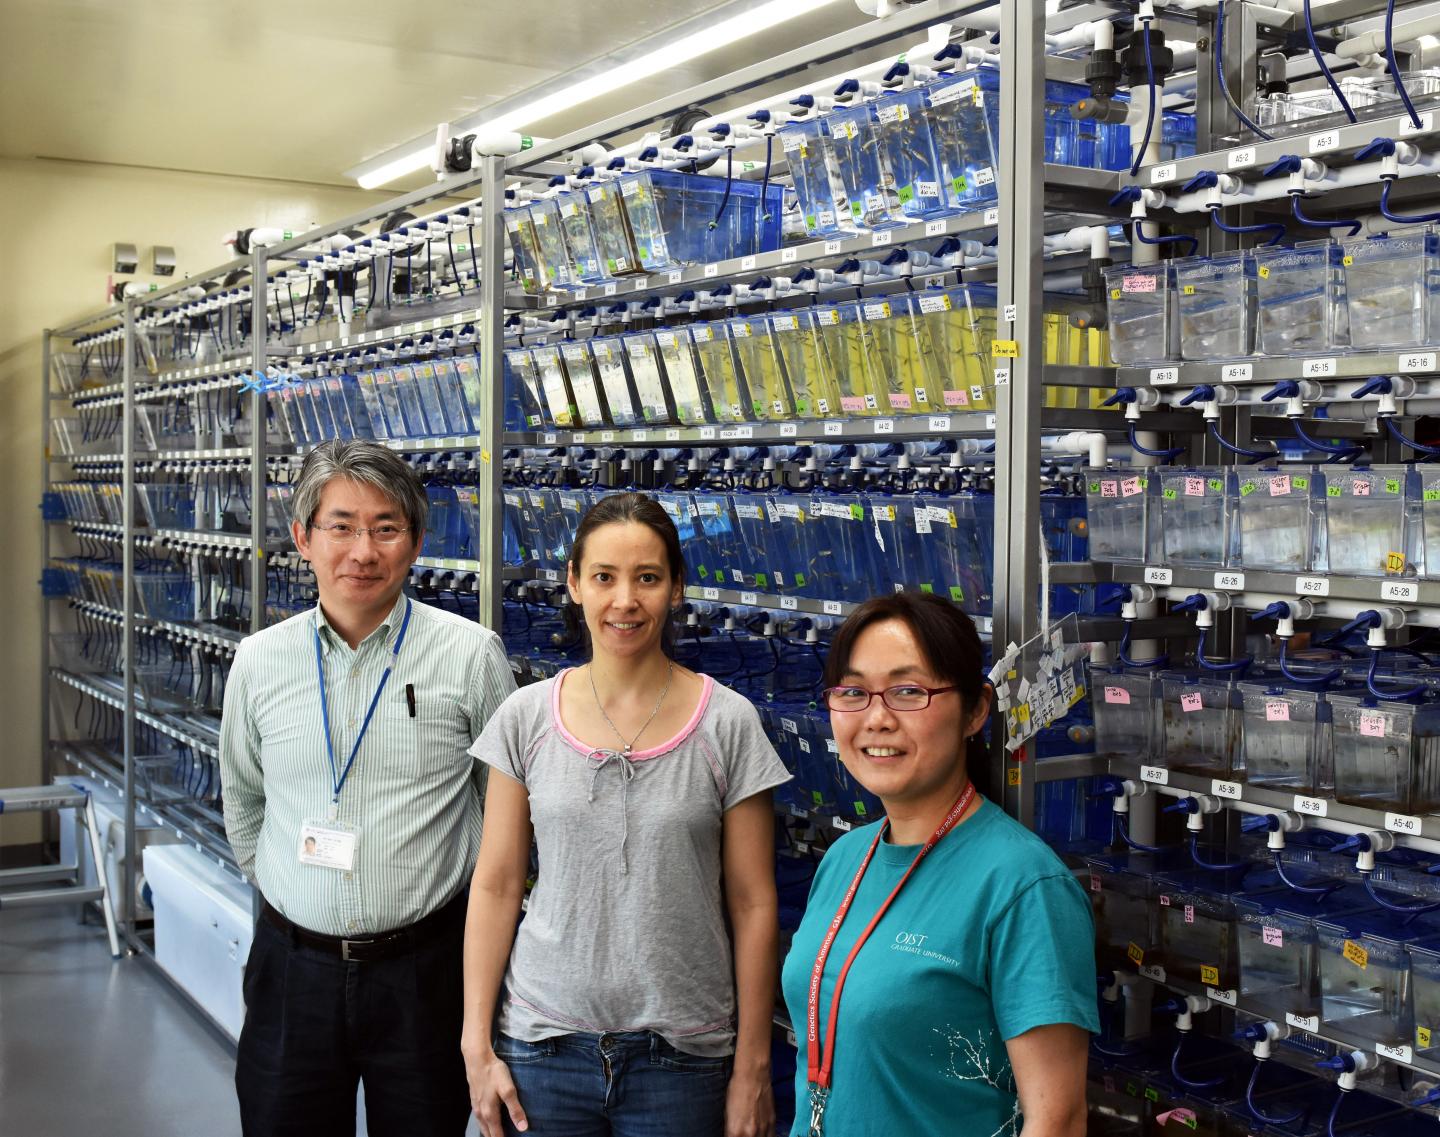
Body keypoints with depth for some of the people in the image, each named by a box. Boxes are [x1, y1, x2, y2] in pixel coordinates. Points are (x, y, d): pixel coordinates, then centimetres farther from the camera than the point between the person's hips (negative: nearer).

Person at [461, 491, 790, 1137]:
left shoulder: (728, 725, -5)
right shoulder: (527, 718, 0)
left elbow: (753, 906, -3)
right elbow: (495, 887, 3)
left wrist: (753, 1068, -2)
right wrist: (477, 1046, 0)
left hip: (682, 1058, -1)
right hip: (544, 1045, 1)